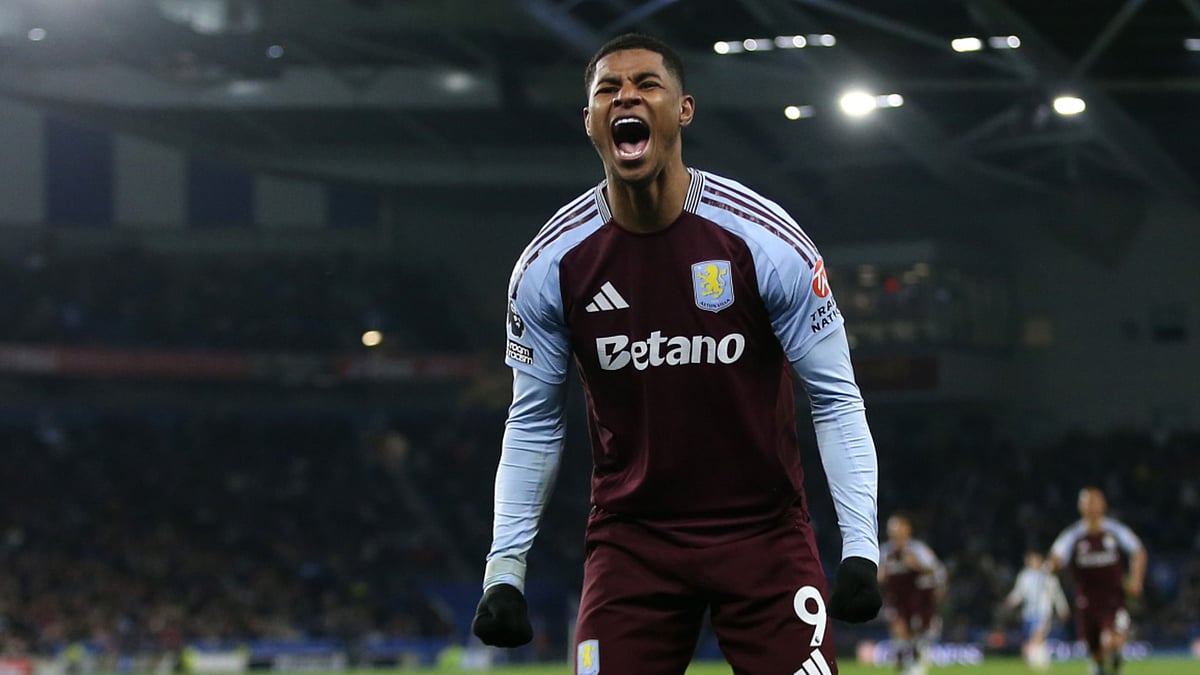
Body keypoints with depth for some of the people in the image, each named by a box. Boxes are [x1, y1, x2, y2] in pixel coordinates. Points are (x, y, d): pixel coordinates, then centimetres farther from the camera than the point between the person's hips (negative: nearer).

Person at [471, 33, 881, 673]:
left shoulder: (765, 240, -10)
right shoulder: (549, 264, -3)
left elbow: (835, 400, -4)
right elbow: (533, 423, 7)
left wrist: (860, 548, -11)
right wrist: (504, 570, 1)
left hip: (765, 532, -1)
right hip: (630, 540, 2)